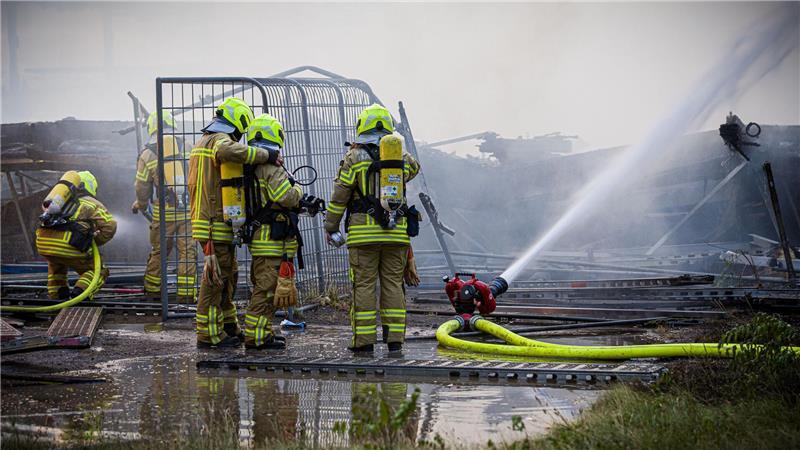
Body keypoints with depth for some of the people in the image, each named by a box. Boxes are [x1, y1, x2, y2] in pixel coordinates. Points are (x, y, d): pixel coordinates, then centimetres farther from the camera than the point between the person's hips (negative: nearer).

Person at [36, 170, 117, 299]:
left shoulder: (63, 201, 33)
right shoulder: (92, 203, 18)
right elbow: (110, 226, 2)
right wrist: (93, 243, 19)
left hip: (42, 242, 5)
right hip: (67, 244, -5)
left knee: (55, 262, 40)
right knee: (98, 271, 14)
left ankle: (57, 293, 25)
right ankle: (80, 291, -10)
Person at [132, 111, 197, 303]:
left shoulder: (148, 154, 0)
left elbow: (142, 187, 7)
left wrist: (141, 204, 26)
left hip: (163, 211, 0)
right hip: (188, 209, 0)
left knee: (158, 250, 15)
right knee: (188, 251, 3)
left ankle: (152, 288, 27)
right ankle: (186, 293, -1)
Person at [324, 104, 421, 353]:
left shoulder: (354, 157, -2)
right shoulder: (400, 157, 7)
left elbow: (339, 196, -1)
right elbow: (414, 167, 32)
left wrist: (330, 226, 9)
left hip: (363, 233, -3)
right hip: (396, 231, 3)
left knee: (364, 285, 0)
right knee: (393, 284, 7)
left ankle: (364, 339, 0)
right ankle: (395, 338, 7)